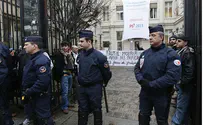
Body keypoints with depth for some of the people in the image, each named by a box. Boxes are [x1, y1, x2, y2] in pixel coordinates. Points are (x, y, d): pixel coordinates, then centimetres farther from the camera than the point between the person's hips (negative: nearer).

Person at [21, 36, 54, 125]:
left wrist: (28, 93, -23)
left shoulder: (41, 60, -22)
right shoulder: (33, 58, 12)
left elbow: (43, 82, -32)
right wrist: (25, 91, 12)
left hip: (40, 97, -10)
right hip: (33, 96, 10)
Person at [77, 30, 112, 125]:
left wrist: (102, 83, 5)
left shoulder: (99, 56, -18)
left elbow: (107, 73, -8)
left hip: (95, 88, -5)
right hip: (82, 87, 5)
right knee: (82, 110, 15)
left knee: (96, 110, 12)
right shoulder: (80, 55, 1)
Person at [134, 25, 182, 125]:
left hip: (161, 95, -5)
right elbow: (137, 68, 9)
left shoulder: (170, 54, -14)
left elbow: (173, 76, -24)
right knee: (143, 117, 20)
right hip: (145, 92, 5)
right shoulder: (145, 53, 6)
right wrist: (141, 80, -13)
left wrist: (151, 84, -23)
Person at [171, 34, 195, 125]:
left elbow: (189, 70, -22)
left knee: (181, 107, -2)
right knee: (183, 106, 19)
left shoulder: (188, 53, -16)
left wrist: (182, 82, -19)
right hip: (179, 84, 9)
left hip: (184, 85, -9)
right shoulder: (179, 52, 12)